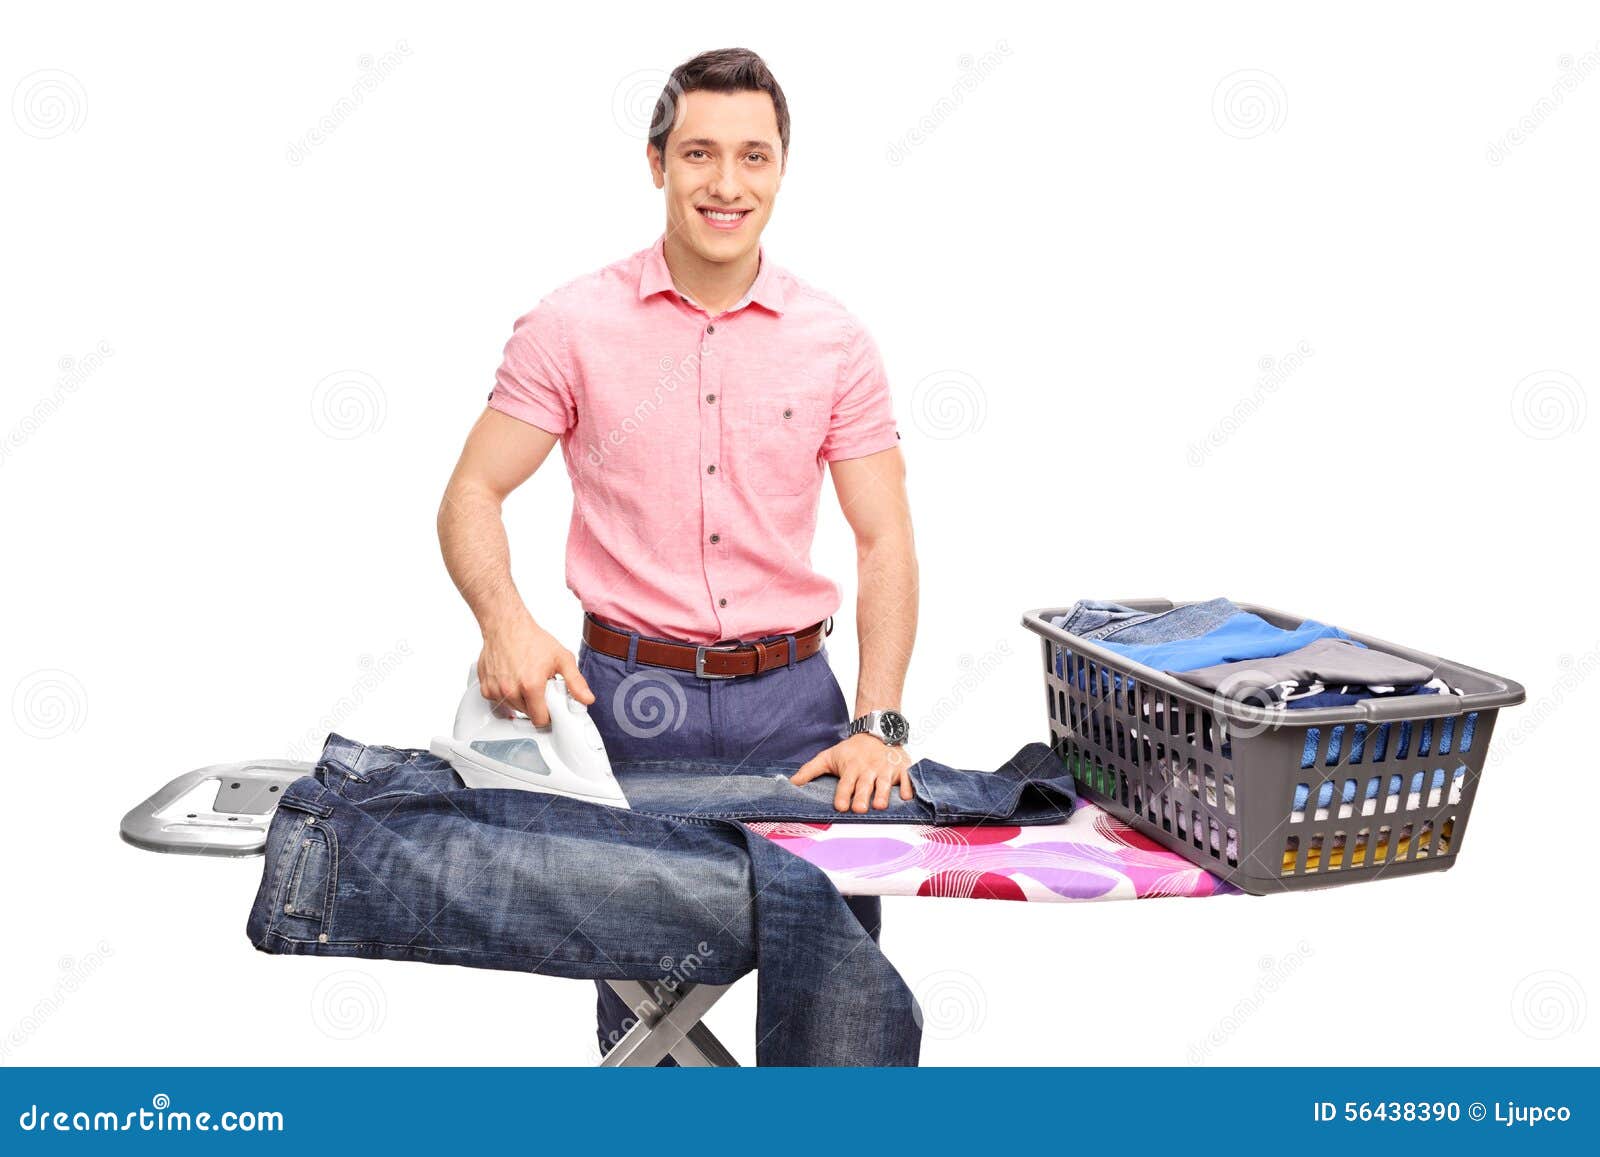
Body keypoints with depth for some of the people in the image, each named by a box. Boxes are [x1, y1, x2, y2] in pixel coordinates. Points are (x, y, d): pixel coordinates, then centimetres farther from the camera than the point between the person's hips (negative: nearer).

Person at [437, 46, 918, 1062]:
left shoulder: (834, 340, 1)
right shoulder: (574, 325, -2)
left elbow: (885, 542, 0)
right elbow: (473, 496, 0)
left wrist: (875, 727, -11)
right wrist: (506, 620, -20)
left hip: (791, 692, 2)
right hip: (631, 692, -1)